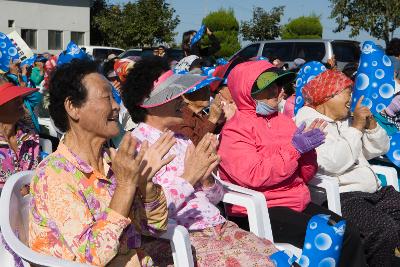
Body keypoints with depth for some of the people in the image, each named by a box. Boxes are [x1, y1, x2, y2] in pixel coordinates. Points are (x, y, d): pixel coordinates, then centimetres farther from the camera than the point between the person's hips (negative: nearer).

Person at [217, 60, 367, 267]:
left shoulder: (284, 121, 14)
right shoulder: (234, 130, -6)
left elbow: (305, 176, 15)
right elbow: (254, 176, -20)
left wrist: (308, 149, -5)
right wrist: (294, 149, -16)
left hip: (298, 202, 7)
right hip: (259, 212, -6)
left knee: (349, 234, -13)